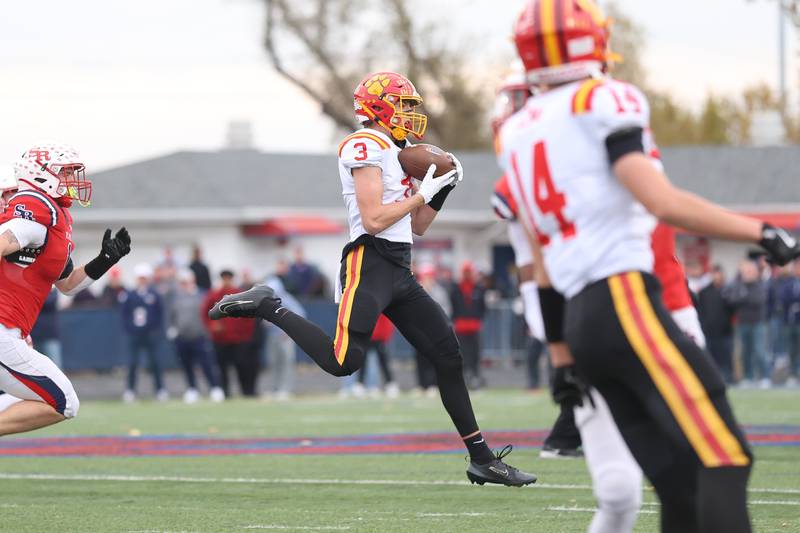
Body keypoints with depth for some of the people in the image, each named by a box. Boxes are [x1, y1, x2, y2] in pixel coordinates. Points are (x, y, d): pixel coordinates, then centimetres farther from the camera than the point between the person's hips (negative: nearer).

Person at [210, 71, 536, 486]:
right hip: (370, 262, -10)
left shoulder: (391, 153, 21)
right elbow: (374, 220, -17)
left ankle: (482, 458, 13)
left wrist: (441, 191, 12)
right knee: (342, 362, -22)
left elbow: (416, 227, 25)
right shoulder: (365, 148, -8)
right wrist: (423, 193, -9)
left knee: (448, 355, 8)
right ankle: (267, 308, -3)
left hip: (399, 273, 10)